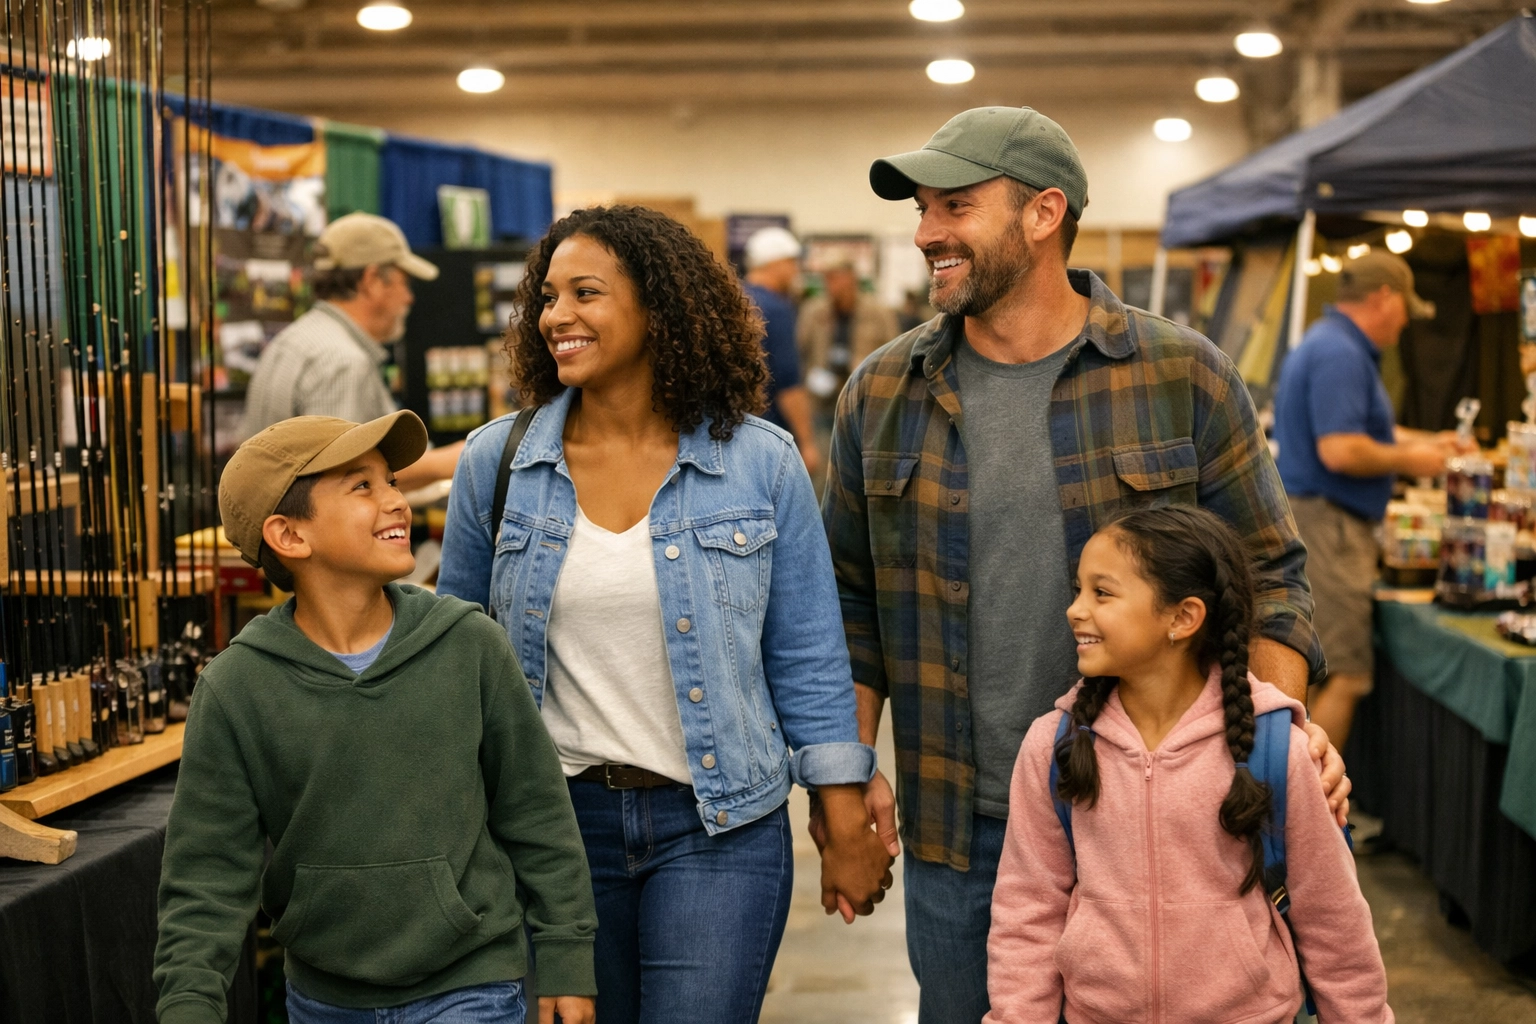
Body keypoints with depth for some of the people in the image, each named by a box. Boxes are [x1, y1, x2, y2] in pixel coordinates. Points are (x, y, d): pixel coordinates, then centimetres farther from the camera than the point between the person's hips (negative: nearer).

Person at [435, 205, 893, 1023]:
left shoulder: (760, 464, -5)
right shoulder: (497, 461, -1)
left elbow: (808, 659, 0)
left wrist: (847, 830, -1)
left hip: (718, 830, -2)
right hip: (554, 815, 2)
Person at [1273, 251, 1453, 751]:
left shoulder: (1330, 344, 18)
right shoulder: (1341, 354, -17)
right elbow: (1340, 451, -26)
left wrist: (1424, 442, 23)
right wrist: (1408, 460, -11)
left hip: (1325, 524, 11)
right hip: (1326, 523, -11)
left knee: (1317, 676, 15)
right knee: (1343, 678, -8)